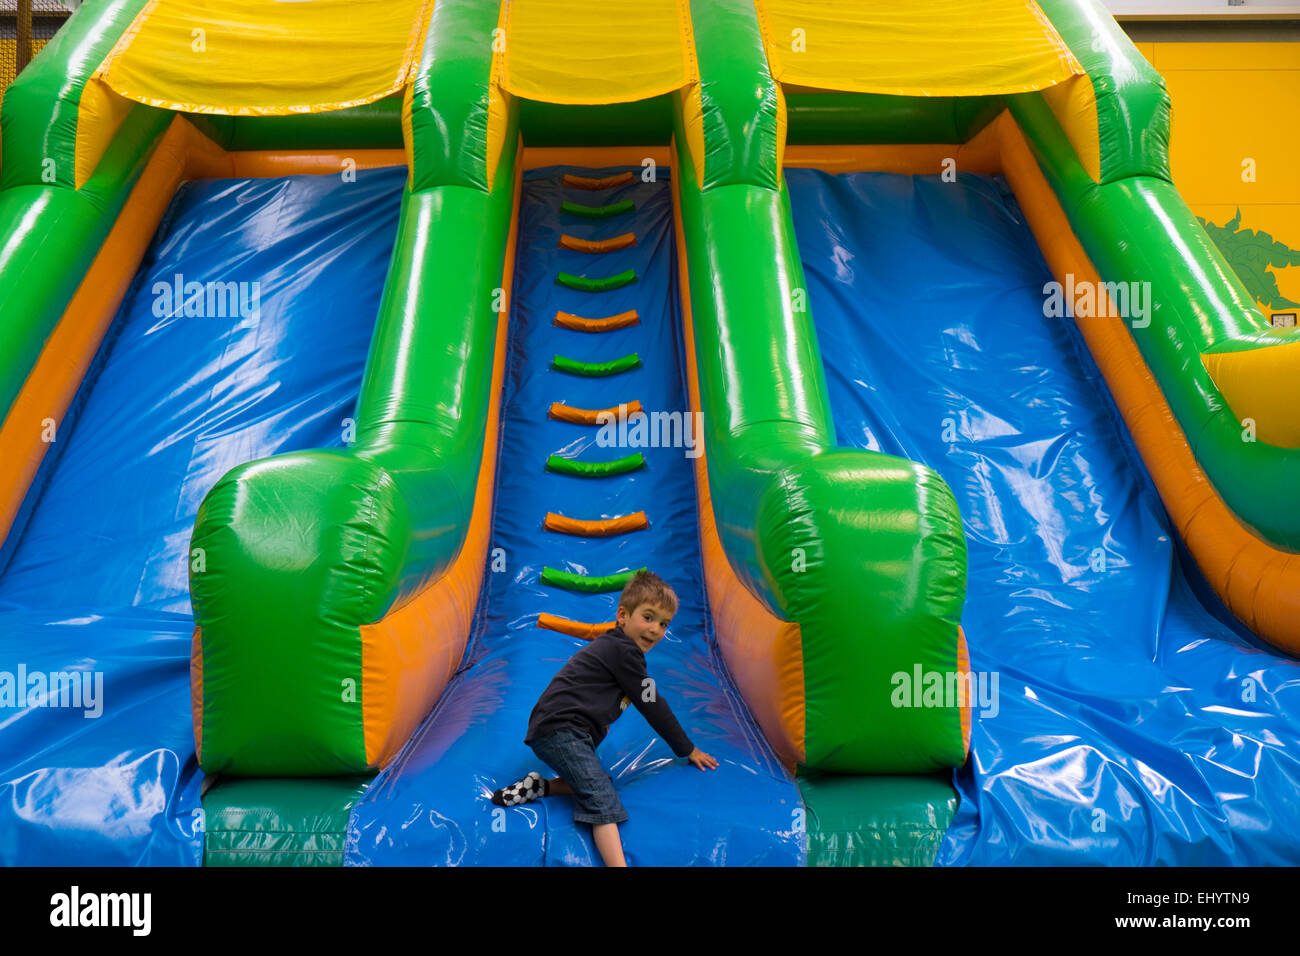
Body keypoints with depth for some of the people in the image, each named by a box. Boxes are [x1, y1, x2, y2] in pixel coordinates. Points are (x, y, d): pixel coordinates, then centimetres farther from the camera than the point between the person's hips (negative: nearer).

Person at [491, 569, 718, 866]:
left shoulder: (614, 646, 21)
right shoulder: (624, 650, -8)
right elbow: (652, 706, -4)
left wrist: (599, 721, 57)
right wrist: (688, 750, 6)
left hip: (552, 730, 10)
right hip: (560, 731, -10)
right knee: (602, 800, -20)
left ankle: (539, 786, 7)